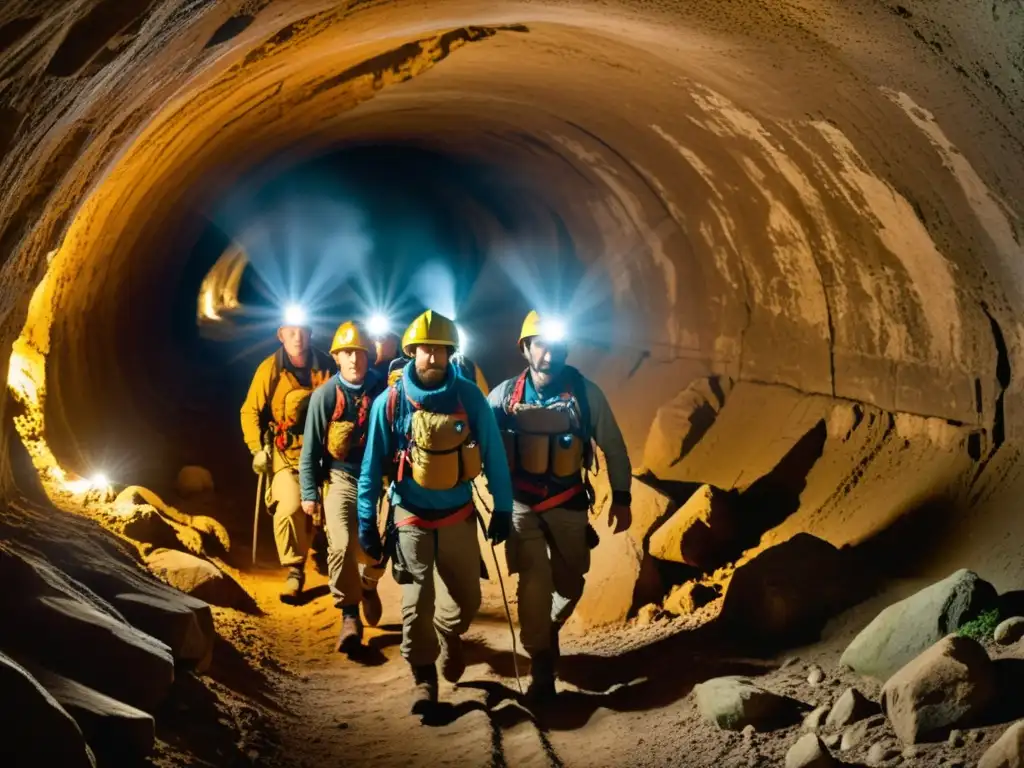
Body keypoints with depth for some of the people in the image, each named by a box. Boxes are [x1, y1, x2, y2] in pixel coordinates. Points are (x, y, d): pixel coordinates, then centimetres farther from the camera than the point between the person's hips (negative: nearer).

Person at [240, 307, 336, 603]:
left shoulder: (325, 365, -2)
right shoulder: (270, 368, -7)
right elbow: (250, 411, -2)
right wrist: (257, 449, -11)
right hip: (285, 451, -2)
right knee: (291, 507, -19)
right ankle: (295, 570, -5)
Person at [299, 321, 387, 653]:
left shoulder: (383, 390, -9)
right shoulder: (324, 396, -7)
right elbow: (310, 448, -1)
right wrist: (309, 493, -3)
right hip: (342, 478, -1)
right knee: (341, 545, -17)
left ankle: (368, 584, 43)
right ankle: (350, 617, -5)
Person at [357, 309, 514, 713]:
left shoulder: (469, 397, -8)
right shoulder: (390, 402, -9)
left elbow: (494, 455, 0)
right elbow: (372, 465, -3)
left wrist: (502, 509, 1)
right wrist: (367, 523, -3)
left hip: (458, 516, 2)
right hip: (411, 518, -1)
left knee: (467, 598, 10)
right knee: (417, 602, -2)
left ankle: (449, 635, 43)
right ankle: (423, 678, 14)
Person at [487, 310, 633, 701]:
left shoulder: (586, 393, -10)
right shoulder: (505, 395, -8)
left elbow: (613, 446, -1)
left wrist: (621, 497, 0)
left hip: (569, 502, 1)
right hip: (522, 503, -1)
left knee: (570, 583, 12)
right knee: (534, 582, -10)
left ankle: (549, 630, 43)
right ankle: (542, 669, 0)